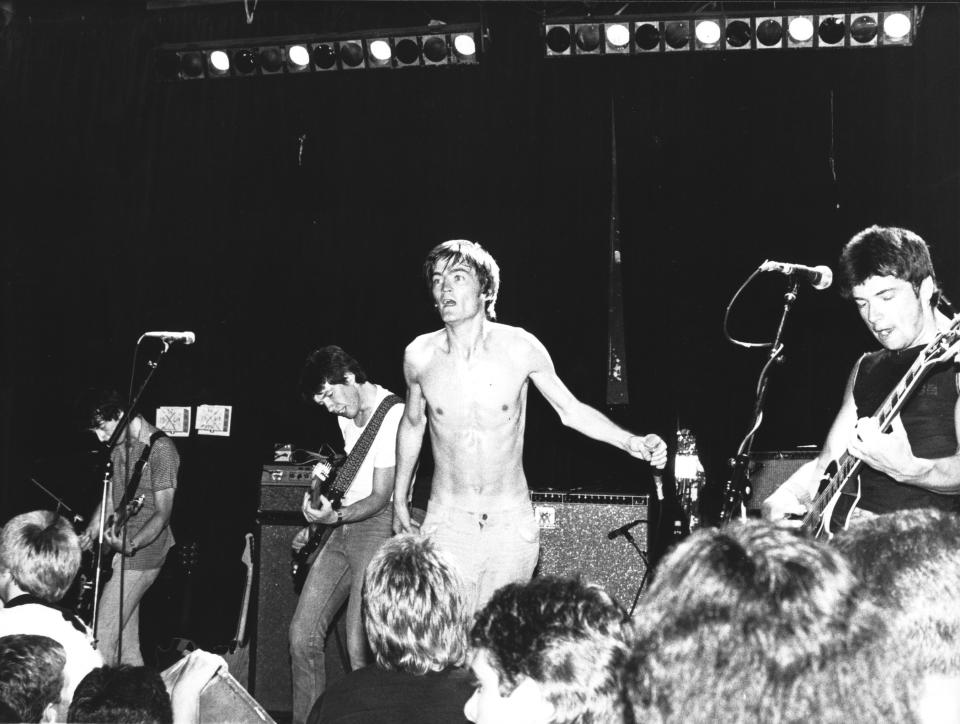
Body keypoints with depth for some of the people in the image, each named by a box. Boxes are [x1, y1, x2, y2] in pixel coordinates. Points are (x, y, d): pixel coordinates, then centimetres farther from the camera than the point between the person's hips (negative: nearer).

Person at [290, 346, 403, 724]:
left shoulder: (394, 415, -15)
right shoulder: (349, 415, 13)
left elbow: (381, 498, -16)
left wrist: (335, 517, -28)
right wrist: (318, 522, 15)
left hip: (380, 525, -8)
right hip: (342, 527, 8)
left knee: (359, 647, -14)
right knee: (302, 634, 4)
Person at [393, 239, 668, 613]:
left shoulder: (520, 348, -10)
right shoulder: (419, 355, -5)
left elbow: (570, 410, 2)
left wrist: (631, 442, -12)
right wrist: (399, 499, 18)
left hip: (512, 526, 0)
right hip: (447, 524, 0)